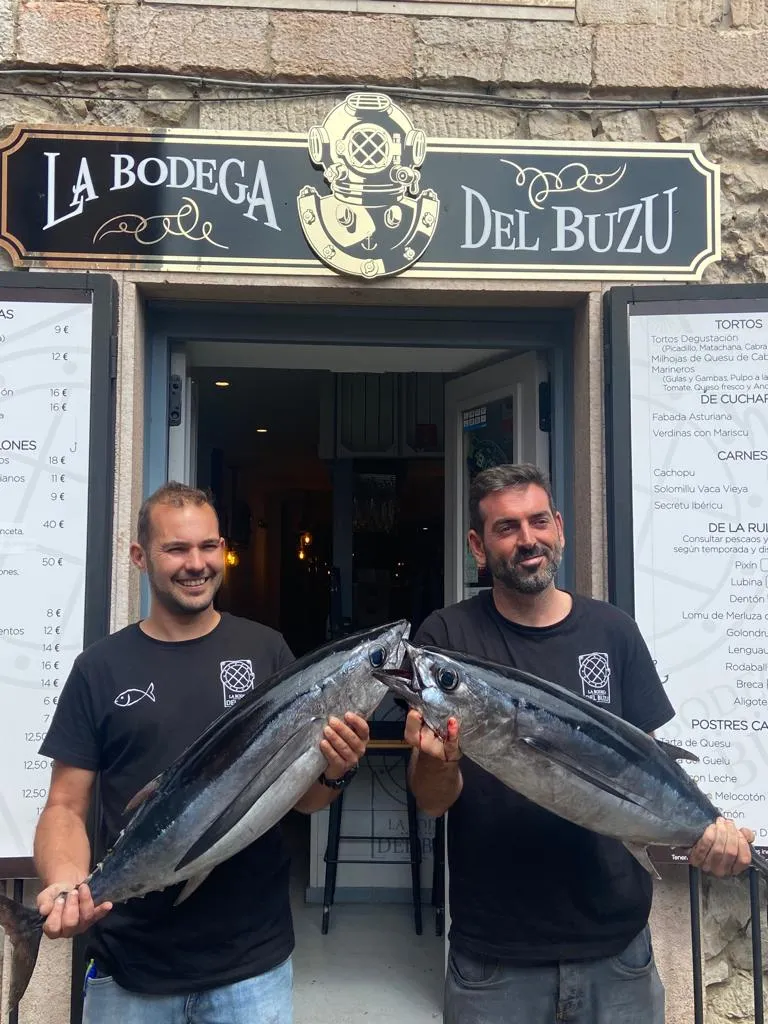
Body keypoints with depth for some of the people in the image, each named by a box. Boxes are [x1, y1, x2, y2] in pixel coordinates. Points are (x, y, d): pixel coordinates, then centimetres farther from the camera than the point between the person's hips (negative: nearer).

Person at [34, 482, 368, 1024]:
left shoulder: (265, 651, -2)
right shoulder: (102, 666, -2)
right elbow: (66, 806, 0)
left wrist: (334, 772, -19)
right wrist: (65, 883, -19)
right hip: (130, 962, 1)